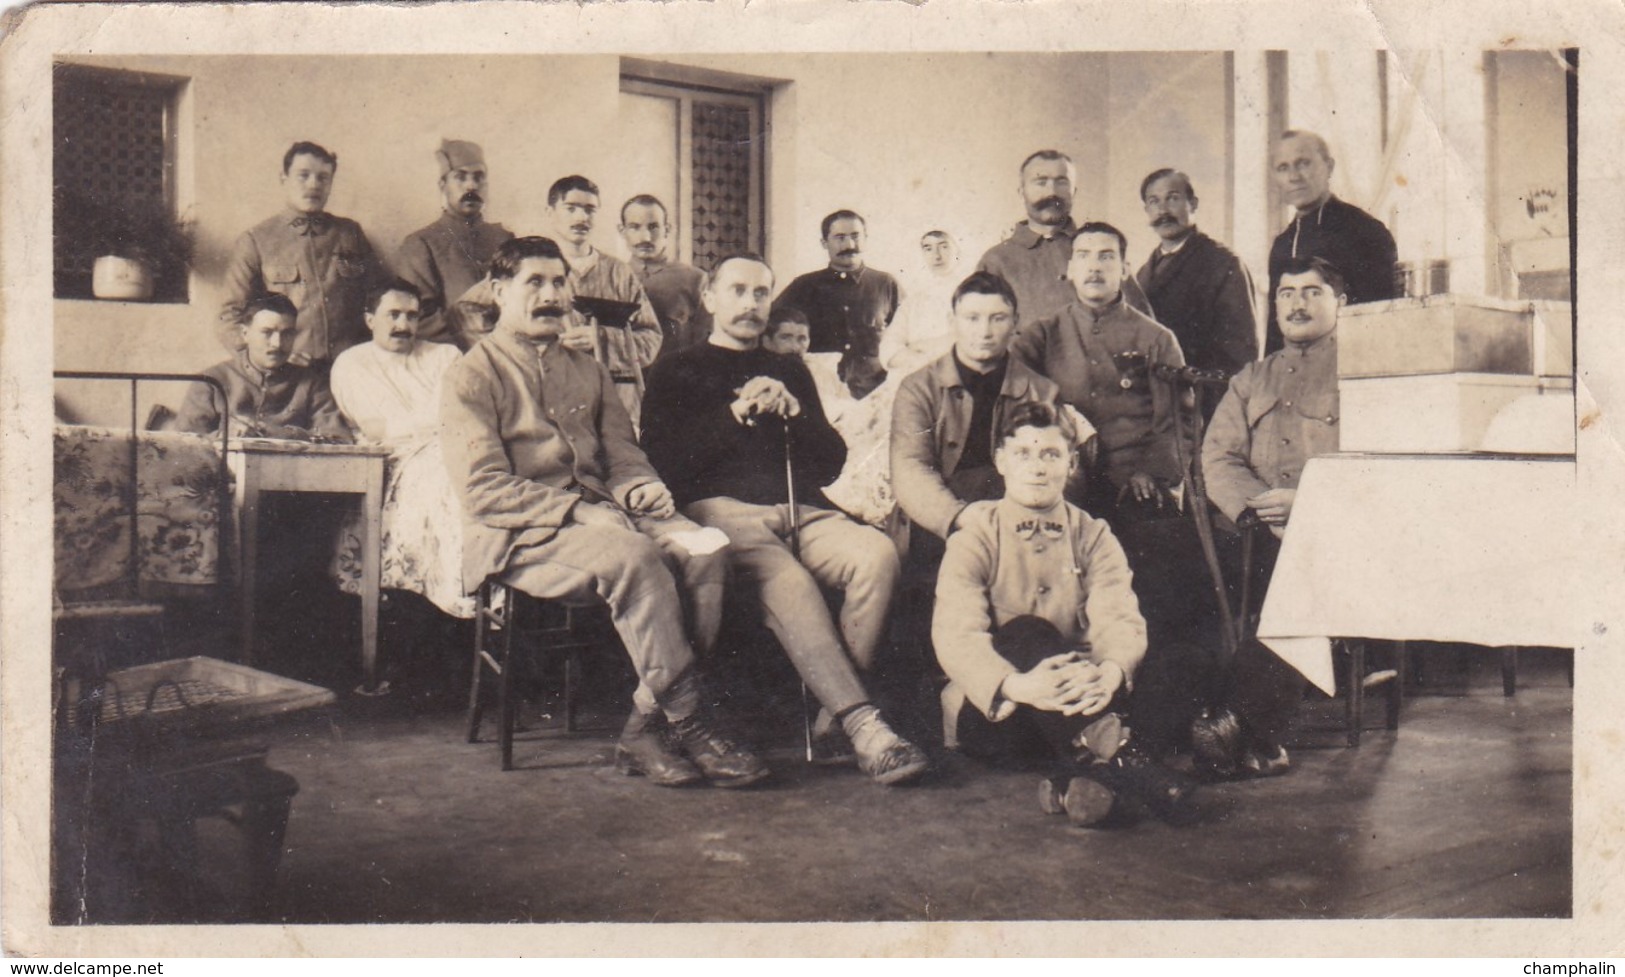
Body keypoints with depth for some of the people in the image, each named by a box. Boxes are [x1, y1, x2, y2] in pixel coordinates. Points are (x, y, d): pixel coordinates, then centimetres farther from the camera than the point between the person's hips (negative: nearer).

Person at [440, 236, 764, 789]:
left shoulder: (587, 372, 23)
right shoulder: (471, 376, 2)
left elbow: (621, 455, 19)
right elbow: (482, 490, -9)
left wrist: (641, 491, -6)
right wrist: (580, 511, -19)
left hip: (599, 515, 6)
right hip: (520, 537, -6)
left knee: (704, 550, -23)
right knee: (634, 556, -34)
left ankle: (647, 724, -20)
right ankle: (687, 722, -23)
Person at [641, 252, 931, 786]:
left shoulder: (790, 372, 30)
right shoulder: (677, 373, 20)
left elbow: (832, 463, 20)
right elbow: (665, 463, 2)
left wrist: (794, 414, 3)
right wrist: (735, 413, -4)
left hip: (803, 510, 3)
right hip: (724, 509, -3)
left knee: (878, 553, -29)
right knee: (786, 579, -36)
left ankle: (835, 713, -25)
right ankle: (863, 725, -38)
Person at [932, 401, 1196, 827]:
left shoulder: (1094, 537, 8)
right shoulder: (976, 537, -1)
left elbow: (1121, 620, -10)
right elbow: (955, 635, -17)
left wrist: (1110, 672, -36)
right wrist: (1016, 685, -39)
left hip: (1077, 696, 2)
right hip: (992, 709, -2)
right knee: (1025, 633, -34)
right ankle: (1114, 755, -44)